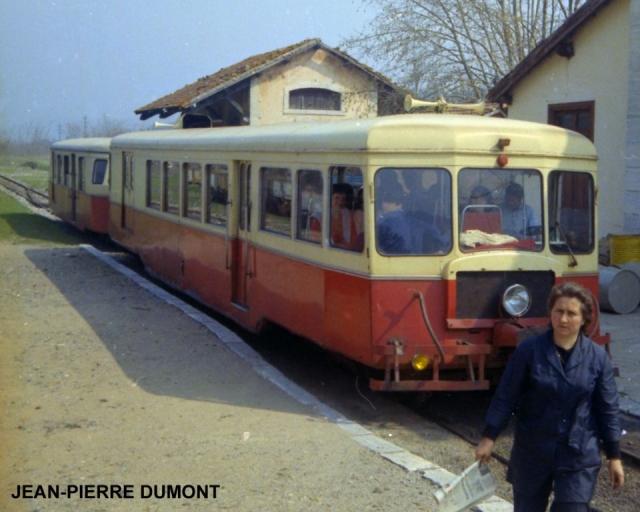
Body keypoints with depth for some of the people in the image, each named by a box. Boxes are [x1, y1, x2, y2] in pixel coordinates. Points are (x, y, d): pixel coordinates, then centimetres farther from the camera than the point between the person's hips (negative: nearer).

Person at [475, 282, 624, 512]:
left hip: (578, 458, 0)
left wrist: (614, 457, 4)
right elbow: (505, 396, -2)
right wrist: (488, 438, -4)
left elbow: (607, 409, 2)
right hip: (532, 454, 0)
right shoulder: (529, 350, -7)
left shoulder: (598, 357, -4)